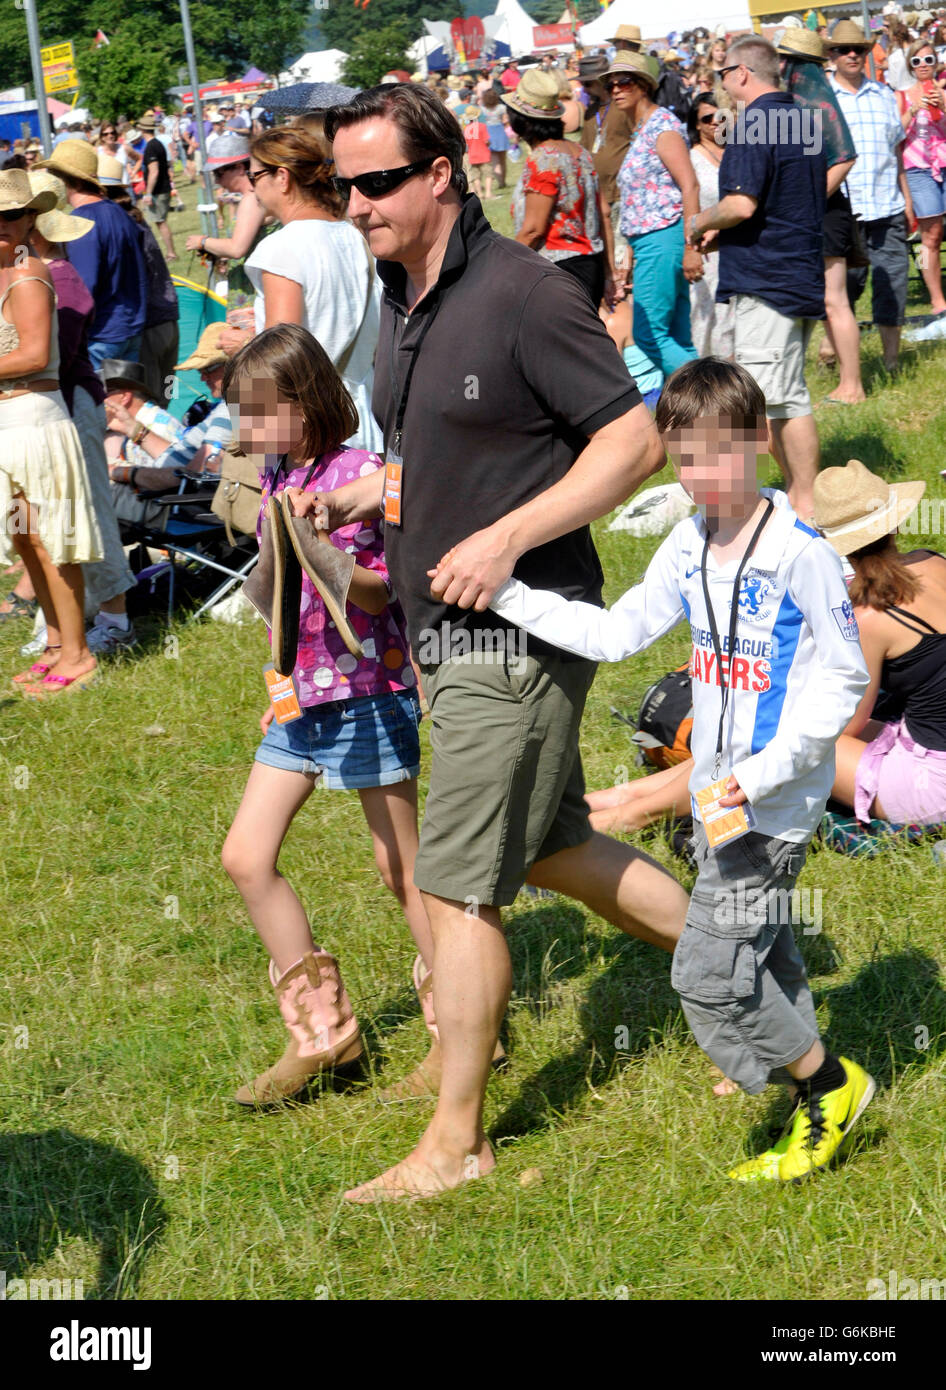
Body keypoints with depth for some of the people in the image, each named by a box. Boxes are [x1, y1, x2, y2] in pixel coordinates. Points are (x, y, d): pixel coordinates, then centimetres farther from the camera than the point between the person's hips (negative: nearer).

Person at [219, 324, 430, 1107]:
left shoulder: (360, 476, -16)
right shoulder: (277, 478, 8)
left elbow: (393, 589, -18)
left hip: (368, 695, -8)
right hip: (298, 698, 8)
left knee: (402, 868, 2)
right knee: (246, 857, 4)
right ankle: (323, 1030, 14)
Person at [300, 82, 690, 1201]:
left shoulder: (522, 295, -18)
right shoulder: (402, 298, 10)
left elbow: (635, 442, -17)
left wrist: (505, 537, -24)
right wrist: (355, 497, 4)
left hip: (517, 636, -9)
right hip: (448, 634, 9)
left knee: (458, 888, -4)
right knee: (550, 847, 20)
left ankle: (454, 1142, 8)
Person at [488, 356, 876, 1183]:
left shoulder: (800, 555, -16)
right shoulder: (689, 547, 6)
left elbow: (845, 680, -13)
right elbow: (617, 633, 9)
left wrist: (768, 770, -21)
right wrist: (506, 596, 1)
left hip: (777, 806, -8)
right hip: (717, 796, 8)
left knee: (709, 975, -8)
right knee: (762, 965, 16)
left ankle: (831, 1084, 11)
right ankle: (818, 1114, 29)